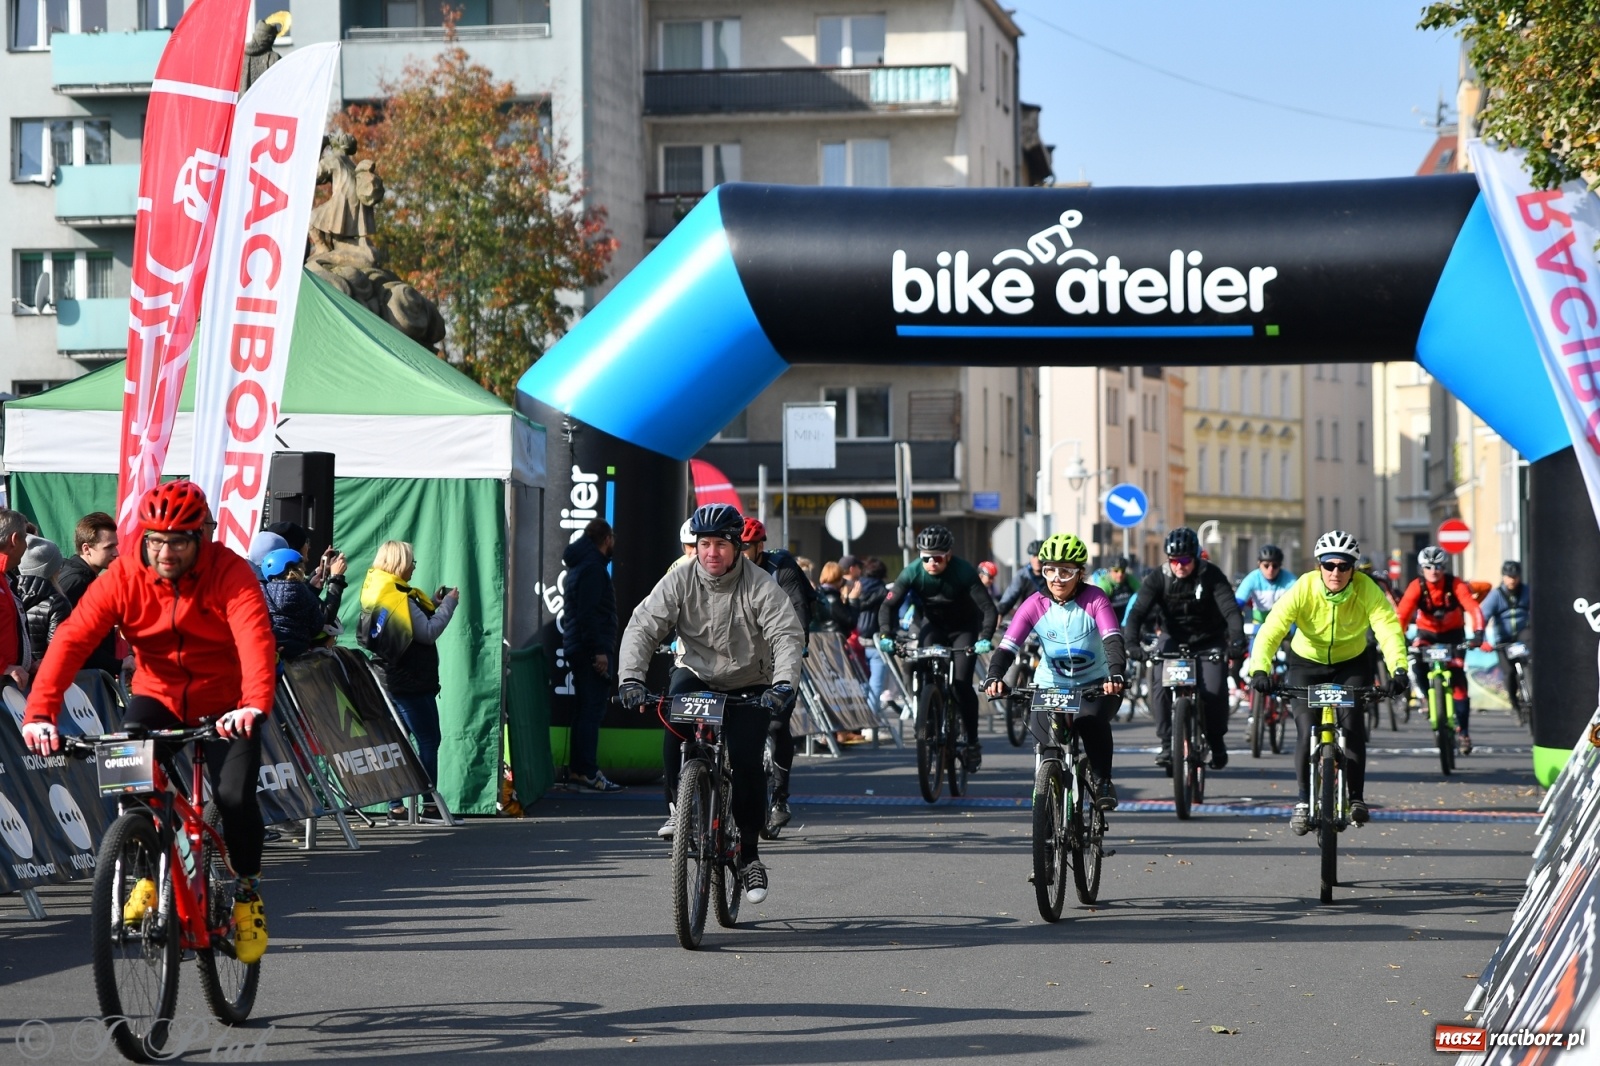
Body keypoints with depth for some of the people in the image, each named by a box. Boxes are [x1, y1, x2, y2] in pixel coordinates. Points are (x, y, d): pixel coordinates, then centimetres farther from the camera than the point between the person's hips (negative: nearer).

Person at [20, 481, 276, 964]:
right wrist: (40, 711, -38)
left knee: (234, 797, -21)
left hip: (226, 708, -2)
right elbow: (73, 638, -24)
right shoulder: (123, 577, -15)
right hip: (157, 697, 2)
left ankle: (248, 891, 8)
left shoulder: (229, 572, -21)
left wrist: (254, 705, -56)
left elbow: (255, 638, -37)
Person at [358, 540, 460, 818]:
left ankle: (395, 805, 11)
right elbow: (428, 632, -20)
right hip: (412, 684, -9)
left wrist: (433, 603, 11)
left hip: (390, 680, 9)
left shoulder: (378, 593, 9)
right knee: (429, 740, -3)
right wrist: (449, 604, -10)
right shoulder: (399, 597, -19)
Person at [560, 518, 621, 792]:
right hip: (591, 649, -10)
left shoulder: (581, 563, 19)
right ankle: (587, 772, -13)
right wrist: (599, 651, -22)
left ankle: (577, 769, 17)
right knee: (592, 710, -10)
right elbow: (588, 613, -21)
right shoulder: (593, 566, -13)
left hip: (578, 648, 10)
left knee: (587, 710, 14)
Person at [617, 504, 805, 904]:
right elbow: (642, 626, -18)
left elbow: (788, 634, -25)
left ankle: (750, 855, 1)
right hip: (695, 673, 1)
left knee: (746, 762, -15)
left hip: (749, 684, -1)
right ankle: (678, 806, -13)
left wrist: (783, 683, -43)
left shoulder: (759, 586, -17)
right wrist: (630, 677, -34)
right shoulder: (679, 581, -12)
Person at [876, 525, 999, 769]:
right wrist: (886, 635, -39)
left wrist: (985, 638, -48)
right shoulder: (913, 572, -22)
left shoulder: (964, 572, -29)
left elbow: (988, 609, -32)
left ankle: (972, 742, -2)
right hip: (933, 625, 3)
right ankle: (924, 728, -11)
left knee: (962, 683, -16)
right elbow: (889, 605, -23)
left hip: (964, 629, -3)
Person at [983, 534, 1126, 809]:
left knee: (1092, 722, -32)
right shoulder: (1035, 605, -11)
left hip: (1096, 686, -2)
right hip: (1050, 687, 2)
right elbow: (1008, 645, -20)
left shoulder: (1094, 599, -15)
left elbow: (1113, 639, -29)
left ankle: (1102, 782, -14)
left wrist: (1115, 675, -48)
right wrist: (994, 677, -40)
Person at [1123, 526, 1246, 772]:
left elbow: (1230, 609, -27)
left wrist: (1237, 638, -46)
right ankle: (1167, 744, -11)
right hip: (1174, 639, 1)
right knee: (1162, 687, -23)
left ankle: (1216, 740, 6)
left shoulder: (1211, 576, -17)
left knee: (1214, 690, -20)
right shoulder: (1158, 578, -14)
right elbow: (1138, 610, -22)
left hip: (1209, 641, -1)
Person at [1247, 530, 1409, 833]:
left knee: (1352, 722, -19)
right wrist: (1260, 669, -49)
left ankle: (1355, 797, -5)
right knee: (1307, 730, -14)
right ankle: (1304, 800, 0)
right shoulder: (1303, 589, -26)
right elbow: (1272, 629, -33)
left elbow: (1389, 629, -33)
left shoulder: (1367, 590, -23)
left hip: (1352, 663, 0)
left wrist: (1398, 669, -51)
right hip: (1307, 663, 0)